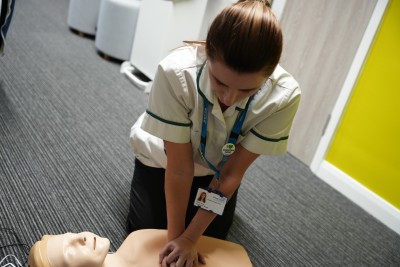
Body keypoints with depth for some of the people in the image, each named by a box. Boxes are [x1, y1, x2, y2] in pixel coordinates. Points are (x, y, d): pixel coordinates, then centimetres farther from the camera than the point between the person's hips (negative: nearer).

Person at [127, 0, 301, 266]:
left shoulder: (283, 96, -34)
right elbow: (179, 166, -29)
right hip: (162, 159, -1)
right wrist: (176, 235, -21)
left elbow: (231, 172, -24)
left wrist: (191, 237, -21)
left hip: (216, 168, 1)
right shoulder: (176, 72, -40)